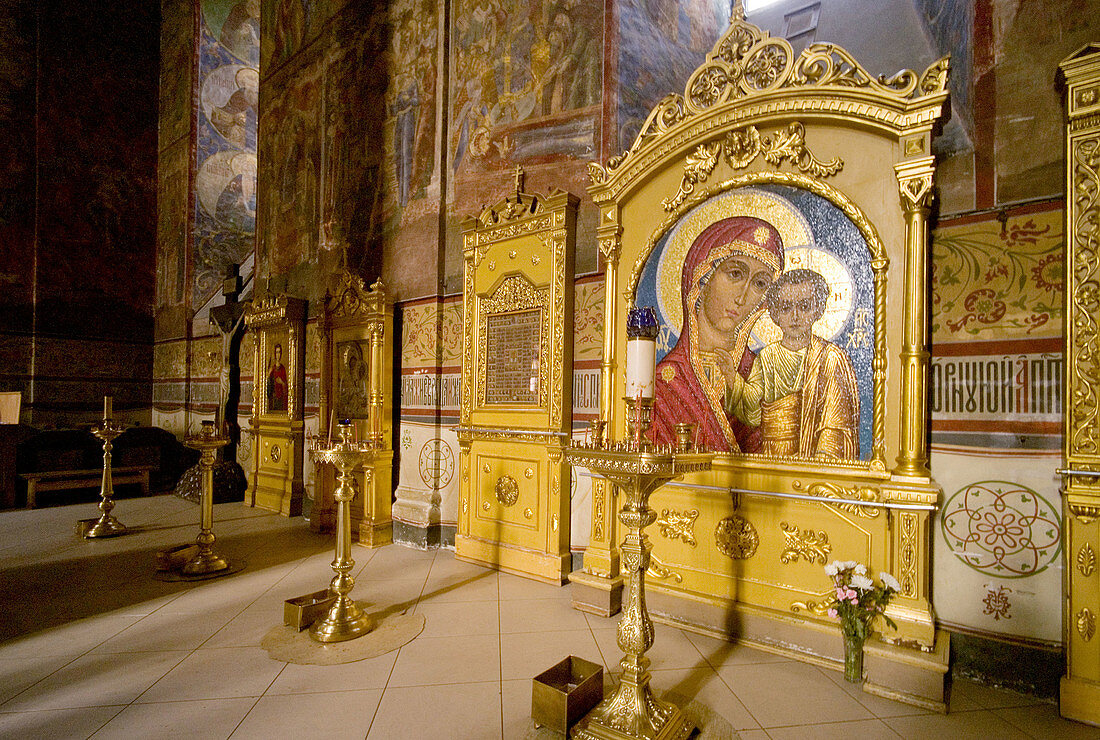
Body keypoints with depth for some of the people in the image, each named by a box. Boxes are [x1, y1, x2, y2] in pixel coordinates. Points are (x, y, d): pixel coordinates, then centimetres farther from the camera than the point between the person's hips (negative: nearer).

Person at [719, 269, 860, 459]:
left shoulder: (830, 357, -4)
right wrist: (733, 378, -7)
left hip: (810, 457, -3)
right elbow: (754, 415, 5)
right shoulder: (766, 356, 8)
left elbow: (835, 424, -5)